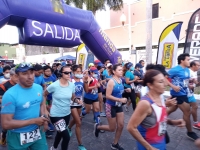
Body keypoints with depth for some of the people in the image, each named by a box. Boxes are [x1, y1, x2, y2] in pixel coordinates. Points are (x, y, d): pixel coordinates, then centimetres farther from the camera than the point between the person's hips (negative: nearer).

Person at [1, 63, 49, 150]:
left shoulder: (39, 88, -5)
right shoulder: (10, 95, -23)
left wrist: (43, 117, -7)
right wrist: (33, 121, -24)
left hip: (38, 133, 4)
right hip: (18, 138, -4)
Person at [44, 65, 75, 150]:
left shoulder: (72, 85, -8)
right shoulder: (54, 85, -19)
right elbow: (44, 95, -4)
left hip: (67, 113, 5)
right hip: (56, 115, -5)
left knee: (60, 133, 26)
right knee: (67, 137, -8)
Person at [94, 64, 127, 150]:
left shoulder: (120, 80, 0)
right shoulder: (111, 81, -21)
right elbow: (108, 96, -25)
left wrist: (125, 90, 1)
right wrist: (120, 99, -27)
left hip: (119, 106, 7)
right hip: (111, 106, -7)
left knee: (121, 126, 10)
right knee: (112, 128, 7)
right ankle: (97, 127, 35)